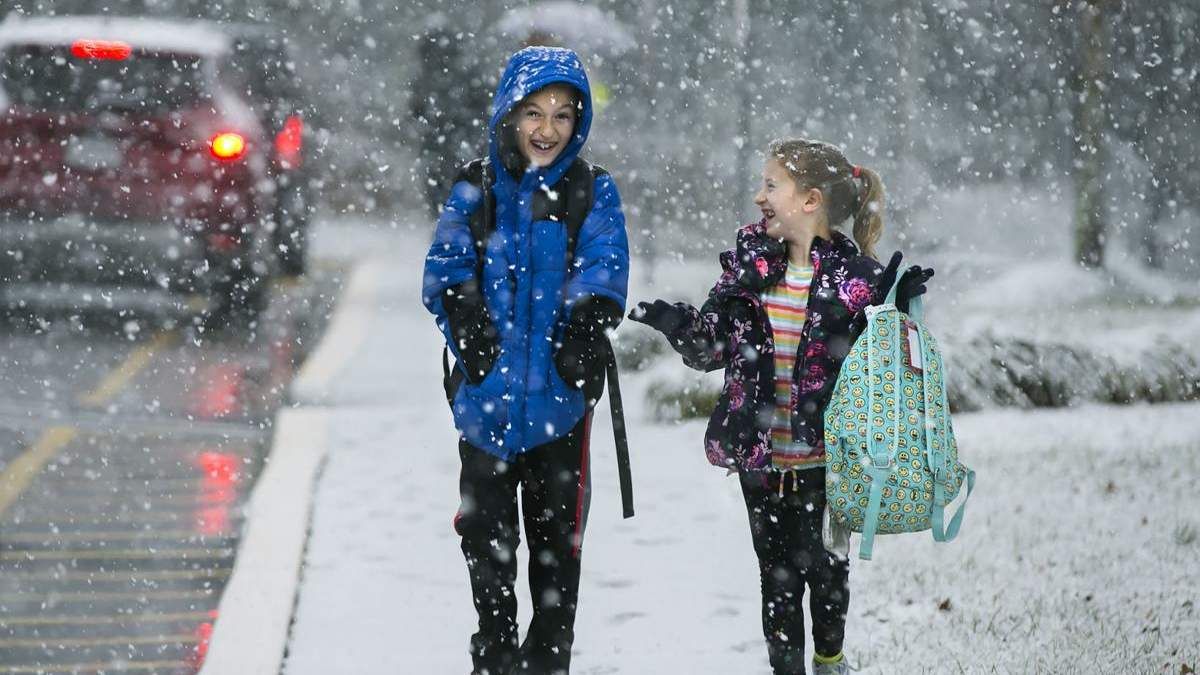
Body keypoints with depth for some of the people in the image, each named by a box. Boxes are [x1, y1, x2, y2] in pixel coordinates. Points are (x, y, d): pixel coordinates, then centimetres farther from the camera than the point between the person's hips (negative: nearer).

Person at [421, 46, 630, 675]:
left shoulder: (593, 192, 2)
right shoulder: (476, 189, 3)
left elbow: (604, 267, -9)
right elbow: (446, 267, -3)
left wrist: (586, 324, -26)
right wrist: (465, 317, -22)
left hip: (558, 392, -1)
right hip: (488, 388, 1)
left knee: (557, 531, 7)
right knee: (487, 529, 9)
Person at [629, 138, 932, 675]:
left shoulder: (857, 276, -11)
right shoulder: (750, 262, 0)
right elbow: (714, 346, 3)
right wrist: (678, 324, -15)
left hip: (825, 459, -3)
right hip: (761, 455, 3)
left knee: (826, 566, 12)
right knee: (777, 572, 11)